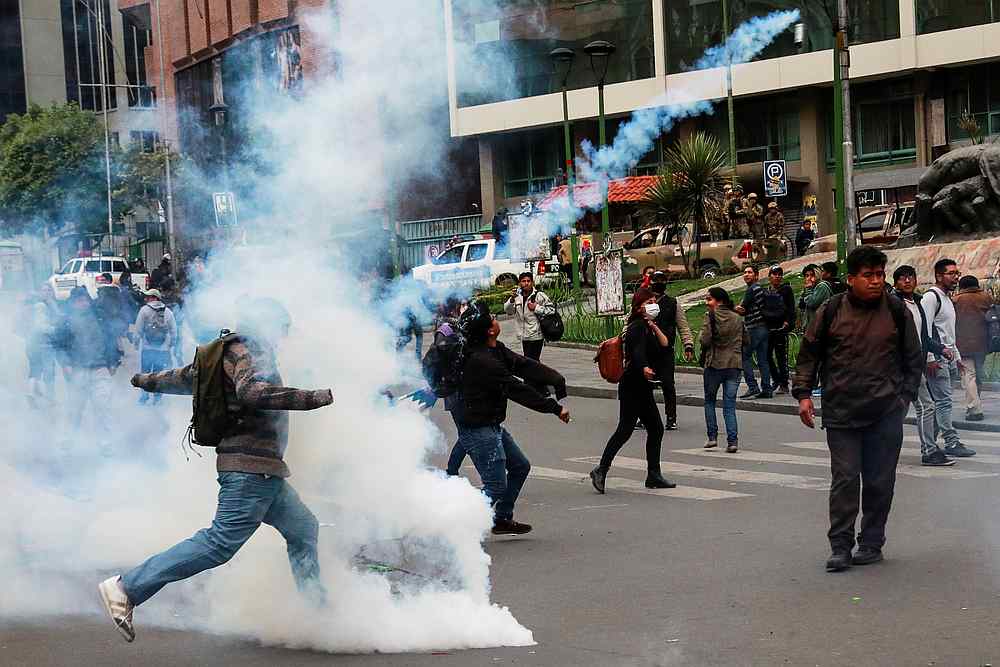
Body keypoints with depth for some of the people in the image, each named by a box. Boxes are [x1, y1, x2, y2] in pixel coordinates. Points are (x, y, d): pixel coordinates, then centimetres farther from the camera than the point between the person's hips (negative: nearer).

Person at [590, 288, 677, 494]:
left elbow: (665, 345, 8)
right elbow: (637, 351, -30)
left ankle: (654, 475, 14)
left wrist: (655, 327, -1)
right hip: (632, 387, -10)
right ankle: (601, 470, -10)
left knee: (656, 429, 10)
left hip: (643, 388, 10)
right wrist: (644, 368, -48)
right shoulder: (638, 326, -12)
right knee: (625, 430, -12)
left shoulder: (646, 327, 18)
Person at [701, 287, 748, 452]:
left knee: (710, 401, 14)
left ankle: (712, 437, 8)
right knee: (729, 404, 5)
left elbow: (705, 340, -15)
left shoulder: (711, 316, -9)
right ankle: (732, 441, -5)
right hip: (735, 365, 4)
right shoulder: (737, 318, 7)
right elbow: (746, 341, 12)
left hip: (714, 364, -4)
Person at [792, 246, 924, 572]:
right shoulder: (832, 311, 1)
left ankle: (872, 542, 19)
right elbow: (809, 353, 9)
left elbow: (914, 358, 12)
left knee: (880, 481, 6)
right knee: (844, 479, -3)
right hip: (841, 410, -1)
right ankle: (840, 547, 4)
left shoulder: (897, 310, 4)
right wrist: (803, 393, 2)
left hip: (886, 413, 1)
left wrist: (905, 396, 6)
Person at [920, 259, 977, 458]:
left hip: (947, 358, 10)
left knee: (936, 402, 9)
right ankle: (952, 443, -8)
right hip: (936, 359, -10)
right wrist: (930, 358, -22)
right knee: (944, 400, -10)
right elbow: (924, 329, -18)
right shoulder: (931, 297, -10)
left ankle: (928, 445, 12)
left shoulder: (947, 299, 21)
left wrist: (956, 355, 25)